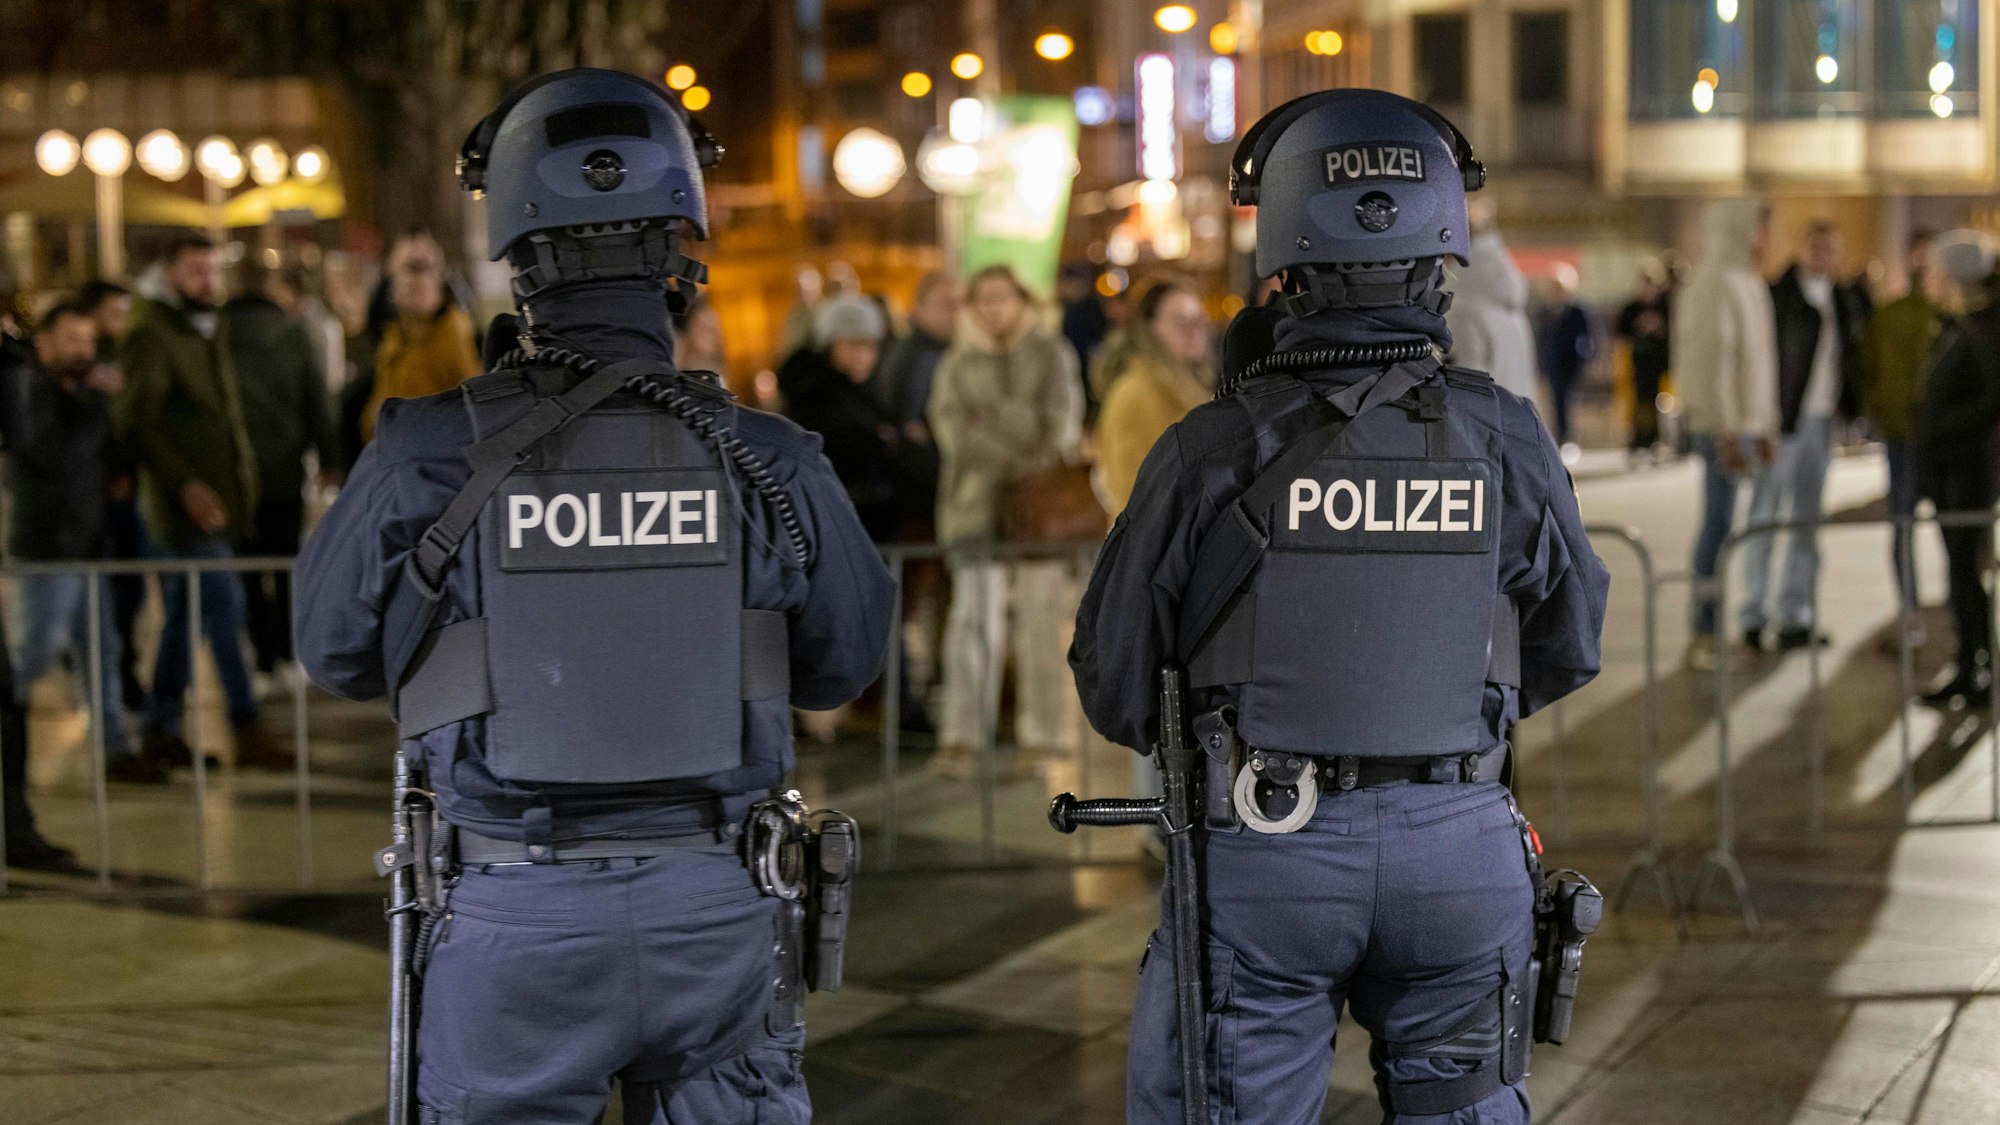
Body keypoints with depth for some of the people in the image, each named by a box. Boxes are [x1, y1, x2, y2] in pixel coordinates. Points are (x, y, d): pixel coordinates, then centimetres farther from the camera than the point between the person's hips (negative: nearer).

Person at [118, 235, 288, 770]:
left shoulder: (208, 331, 18)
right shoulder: (151, 336, -10)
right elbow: (137, 425, -17)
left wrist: (241, 484, 15)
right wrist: (184, 484, -24)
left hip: (214, 503, 9)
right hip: (186, 505, -9)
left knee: (186, 616, 12)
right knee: (224, 610, -9)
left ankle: (161, 731, 19)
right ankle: (249, 734, -6)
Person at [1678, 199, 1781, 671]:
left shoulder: (1747, 284, 17)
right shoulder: (1715, 283, -14)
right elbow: (1711, 364, -20)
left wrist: (1764, 427, 20)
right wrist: (1728, 433, -22)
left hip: (1743, 424, 9)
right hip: (1722, 426, -9)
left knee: (1719, 524, 10)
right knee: (1719, 525, -7)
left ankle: (1706, 632, 15)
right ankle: (1703, 636, -3)